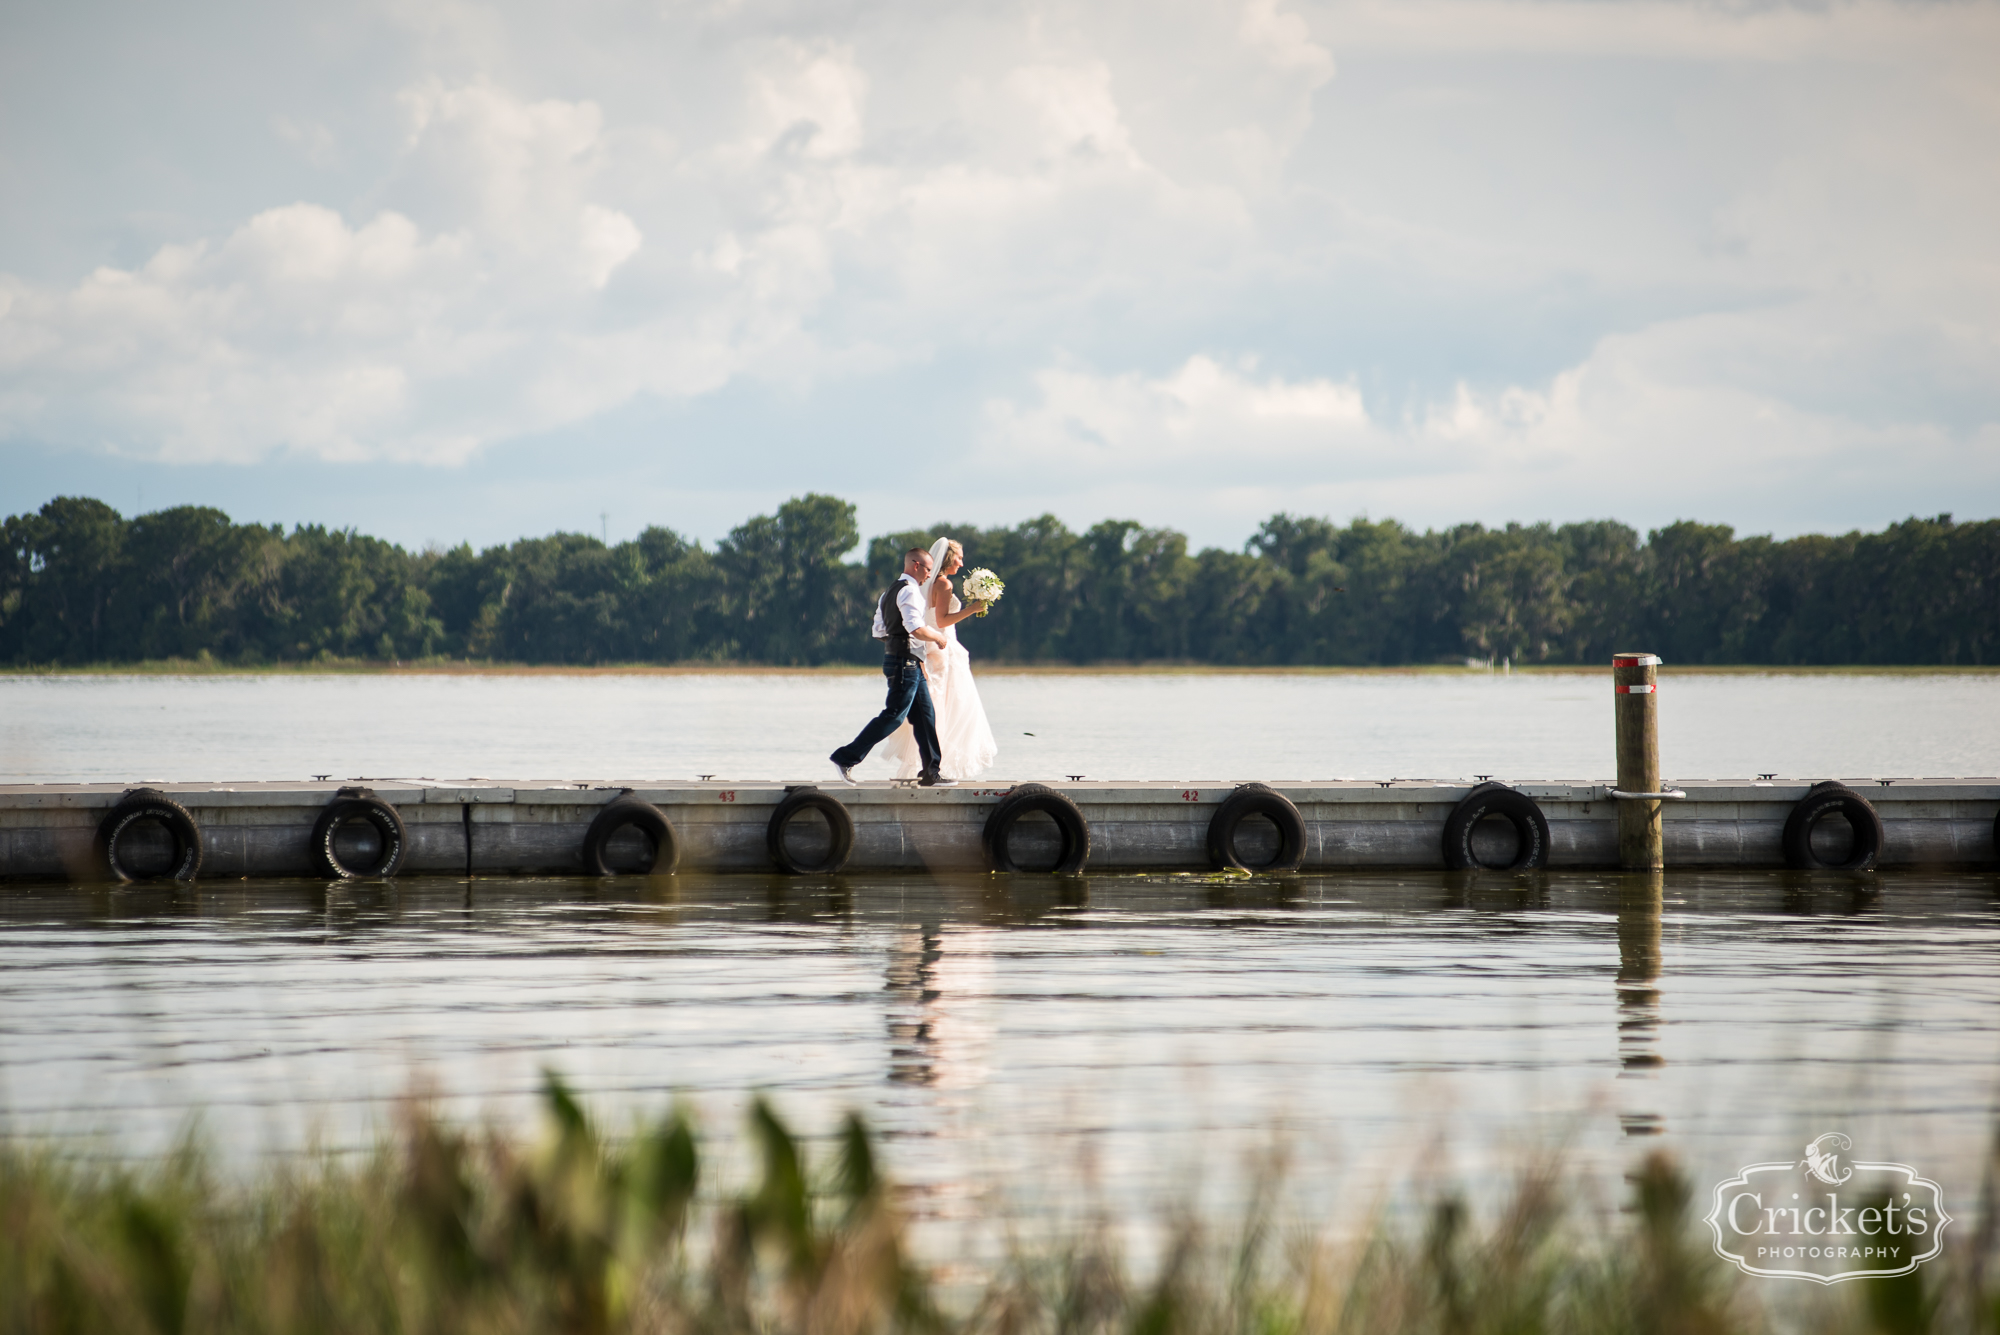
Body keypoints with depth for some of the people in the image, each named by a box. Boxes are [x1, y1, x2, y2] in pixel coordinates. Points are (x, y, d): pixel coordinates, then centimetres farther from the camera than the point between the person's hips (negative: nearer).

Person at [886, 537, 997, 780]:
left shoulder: (931, 584, 14)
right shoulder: (943, 584, -13)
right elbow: (942, 620, -19)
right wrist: (971, 609, -19)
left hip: (931, 650, 9)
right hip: (944, 648, -9)